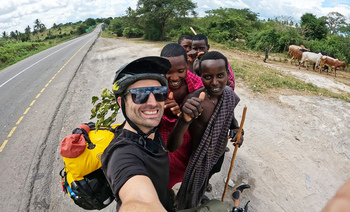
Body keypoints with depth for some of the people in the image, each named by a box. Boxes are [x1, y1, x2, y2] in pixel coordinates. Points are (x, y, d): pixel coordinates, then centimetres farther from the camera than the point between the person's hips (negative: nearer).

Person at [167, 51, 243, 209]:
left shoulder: (229, 94, -14)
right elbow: (172, 147, -39)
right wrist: (185, 119, -58)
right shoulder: (194, 100, -33)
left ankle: (202, 195, 66)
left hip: (219, 155, 5)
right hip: (200, 159, -5)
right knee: (191, 202, 19)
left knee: (207, 180, 35)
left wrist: (236, 129, -13)